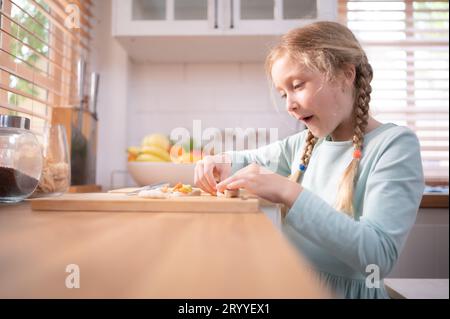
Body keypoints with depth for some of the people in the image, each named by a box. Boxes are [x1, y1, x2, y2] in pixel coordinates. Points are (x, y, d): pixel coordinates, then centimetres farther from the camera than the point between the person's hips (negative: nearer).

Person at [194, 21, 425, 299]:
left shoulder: (395, 144, -13)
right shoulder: (304, 143, 4)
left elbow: (379, 256, -23)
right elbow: (249, 160, 21)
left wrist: (289, 193, -29)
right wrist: (222, 164, -1)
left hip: (347, 290, -5)